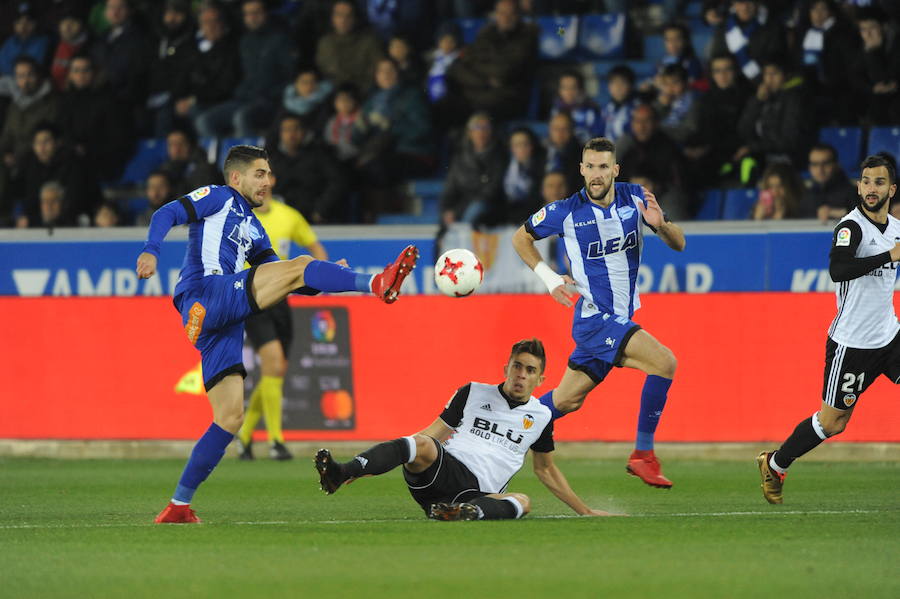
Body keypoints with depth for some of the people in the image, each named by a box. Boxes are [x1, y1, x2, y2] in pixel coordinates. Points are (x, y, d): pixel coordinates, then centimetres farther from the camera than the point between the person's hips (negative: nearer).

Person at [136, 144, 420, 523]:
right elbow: (168, 214, -6)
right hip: (205, 294, -9)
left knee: (230, 417, 4)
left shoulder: (253, 229, 31)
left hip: (225, 322, 9)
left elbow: (281, 281, 26)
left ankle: (179, 506, 6)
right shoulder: (219, 198, 9)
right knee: (299, 265, -19)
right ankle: (376, 285, -39)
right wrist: (151, 251, -25)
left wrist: (325, 281, 11)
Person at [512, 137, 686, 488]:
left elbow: (679, 243, 0)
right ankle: (643, 455, -15)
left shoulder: (635, 199, -2)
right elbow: (521, 237, 5)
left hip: (622, 316, 6)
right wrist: (548, 277, -5)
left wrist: (661, 224, -22)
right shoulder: (566, 212, -11)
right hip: (595, 317, -6)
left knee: (566, 400, 15)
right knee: (664, 363, -24)